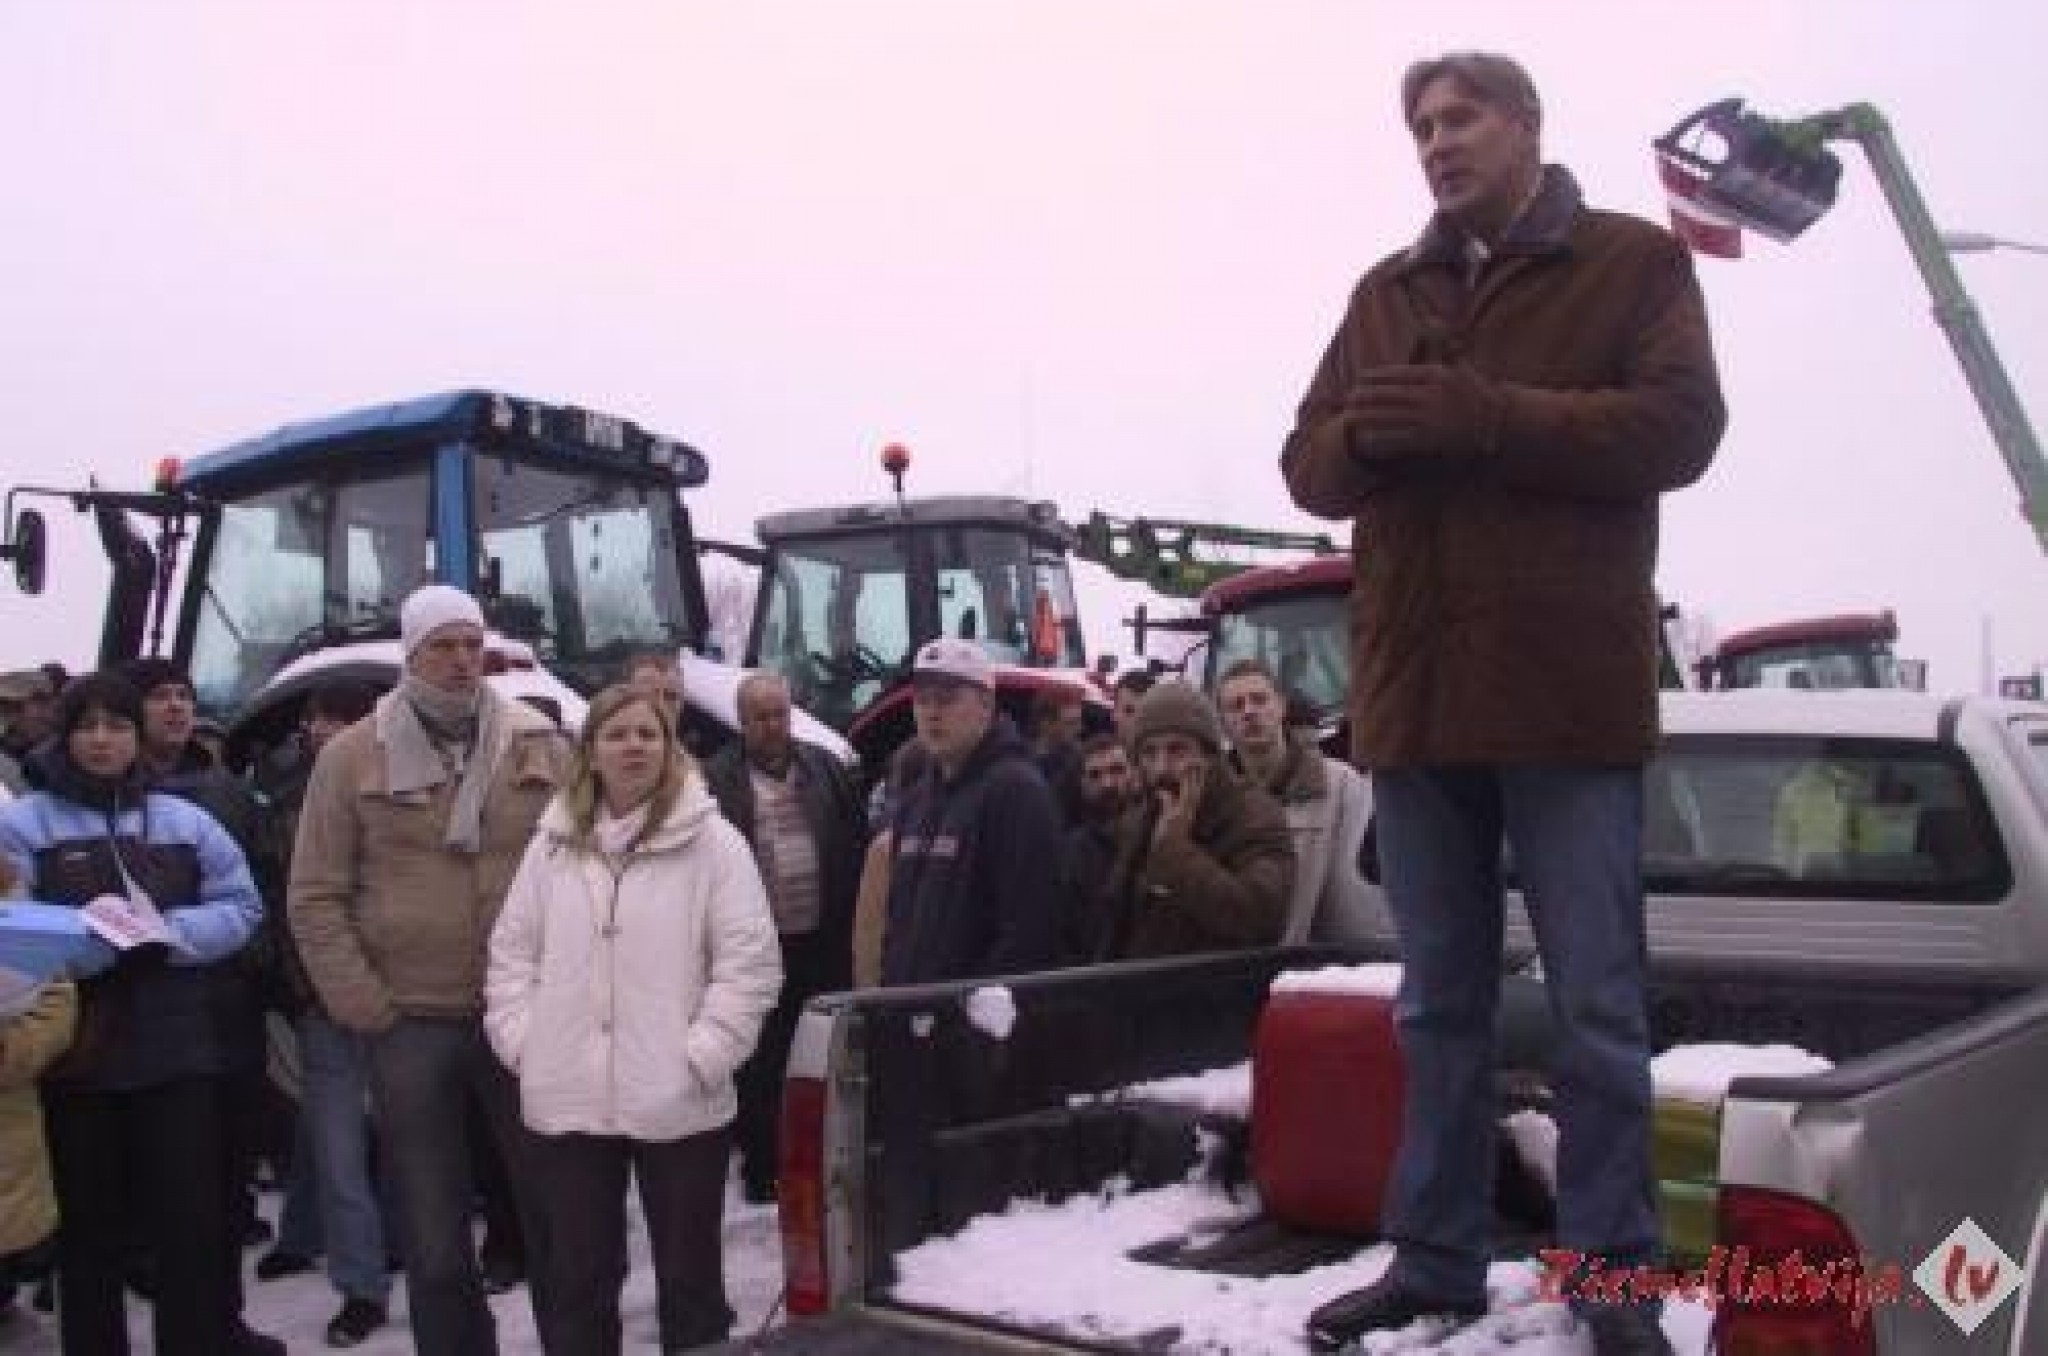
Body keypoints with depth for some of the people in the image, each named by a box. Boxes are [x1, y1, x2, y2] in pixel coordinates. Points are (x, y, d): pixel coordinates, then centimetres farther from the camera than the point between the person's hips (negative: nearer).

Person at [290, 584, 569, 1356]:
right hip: (411, 1026, -1)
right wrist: (368, 1012, -6)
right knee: (433, 1239, 10)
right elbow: (315, 900, -1)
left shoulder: (537, 745, 3)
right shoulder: (352, 757, -1)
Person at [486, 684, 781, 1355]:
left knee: (689, 1275, 11)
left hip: (677, 1102, -3)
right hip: (567, 1101, 3)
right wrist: (519, 1040, 2)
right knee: (575, 1276, 15)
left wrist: (702, 1053, -14)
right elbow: (512, 949, 12)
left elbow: (750, 959, -8)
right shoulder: (553, 843, 8)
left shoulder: (712, 841, -5)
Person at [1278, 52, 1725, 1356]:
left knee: (1599, 1011, 2)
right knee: (1439, 1006, 11)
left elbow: (1678, 426, -9)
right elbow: (1310, 465, 12)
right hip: (1417, 692, 5)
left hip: (1567, 692, -4)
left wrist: (1485, 418, -19)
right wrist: (1367, 434, -12)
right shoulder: (1386, 294, 18)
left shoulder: (1637, 261, 5)